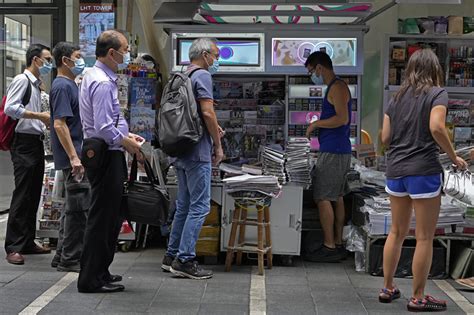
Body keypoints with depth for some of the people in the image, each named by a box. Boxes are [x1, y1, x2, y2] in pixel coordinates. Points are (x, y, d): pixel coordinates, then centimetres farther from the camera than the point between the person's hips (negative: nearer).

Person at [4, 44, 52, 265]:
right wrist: (40, 116, -20)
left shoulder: (36, 84, 19)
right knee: (22, 195, -10)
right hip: (24, 142, -9)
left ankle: (27, 242, 18)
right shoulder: (22, 80, -7)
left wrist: (45, 122, 13)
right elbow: (10, 108, -20)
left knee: (33, 196, 11)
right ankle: (13, 247, -7)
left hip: (36, 142, 9)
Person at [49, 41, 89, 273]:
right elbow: (59, 124, -20)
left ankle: (63, 256, 21)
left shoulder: (70, 85, 17)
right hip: (73, 157, -10)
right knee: (79, 208, -5)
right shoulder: (62, 86, -13)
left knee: (73, 208, 14)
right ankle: (70, 259, 2)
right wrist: (74, 157, -23)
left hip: (77, 156, 10)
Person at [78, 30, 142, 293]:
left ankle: (99, 271, 28)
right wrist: (126, 142, -11)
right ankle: (91, 279, 4)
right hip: (106, 156, -11)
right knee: (102, 217, -4)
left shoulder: (93, 76, 15)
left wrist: (126, 135, 14)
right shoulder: (103, 83, -19)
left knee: (110, 216, 17)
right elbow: (104, 128, -25)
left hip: (105, 154, 11)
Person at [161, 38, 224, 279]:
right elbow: (208, 112, -18)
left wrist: (212, 127, 14)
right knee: (200, 206, -6)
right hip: (197, 151, -9)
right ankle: (185, 260, -6)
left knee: (184, 205, 15)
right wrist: (218, 145, -9)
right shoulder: (202, 75, -10)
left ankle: (172, 256, 20)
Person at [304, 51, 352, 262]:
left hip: (333, 152, -10)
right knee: (336, 198, 12)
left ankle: (329, 247, -4)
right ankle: (338, 244, 18)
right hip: (339, 151, 10)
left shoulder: (337, 87, -13)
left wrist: (316, 124, -13)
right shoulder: (335, 87, 18)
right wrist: (317, 126, 14)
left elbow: (342, 118, -23)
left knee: (323, 198, -7)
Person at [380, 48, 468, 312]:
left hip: (396, 170, 6)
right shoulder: (437, 93, -3)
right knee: (425, 237, 3)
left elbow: (385, 138, 10)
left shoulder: (397, 98, 13)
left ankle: (388, 288, 24)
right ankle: (418, 298, 9)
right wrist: (454, 157, -8)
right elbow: (436, 127, -19)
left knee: (397, 232, 17)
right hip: (423, 170, -6)